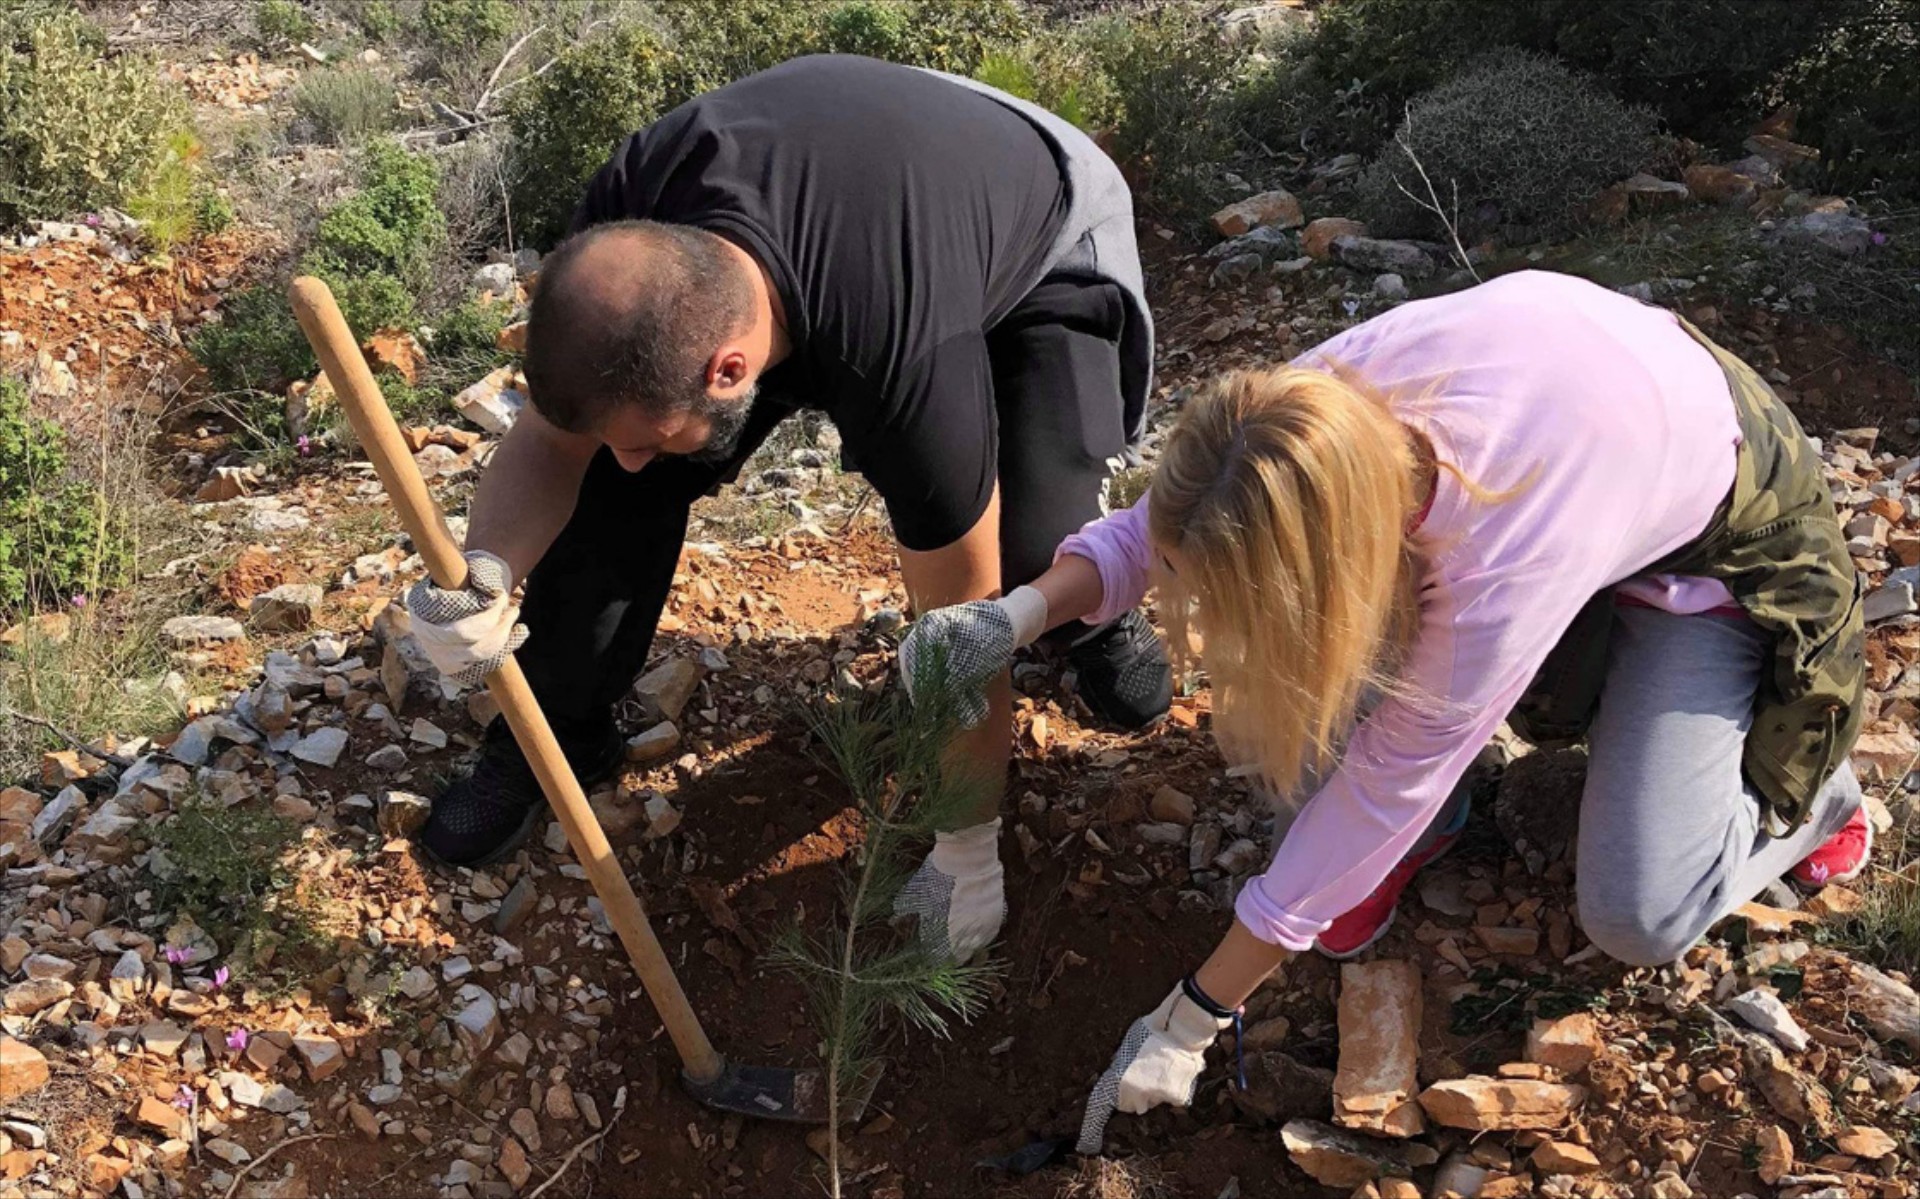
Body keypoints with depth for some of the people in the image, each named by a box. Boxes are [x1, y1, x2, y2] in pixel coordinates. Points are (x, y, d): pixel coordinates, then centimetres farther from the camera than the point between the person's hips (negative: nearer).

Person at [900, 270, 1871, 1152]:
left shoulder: (1499, 580, -45)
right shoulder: (1319, 402, -32)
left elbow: (1382, 786, -32)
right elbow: (1155, 526, -14)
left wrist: (1191, 1021, -24)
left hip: (1722, 542, -5)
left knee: (1636, 919, -20)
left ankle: (1810, 788, 14)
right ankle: (1420, 824, 2)